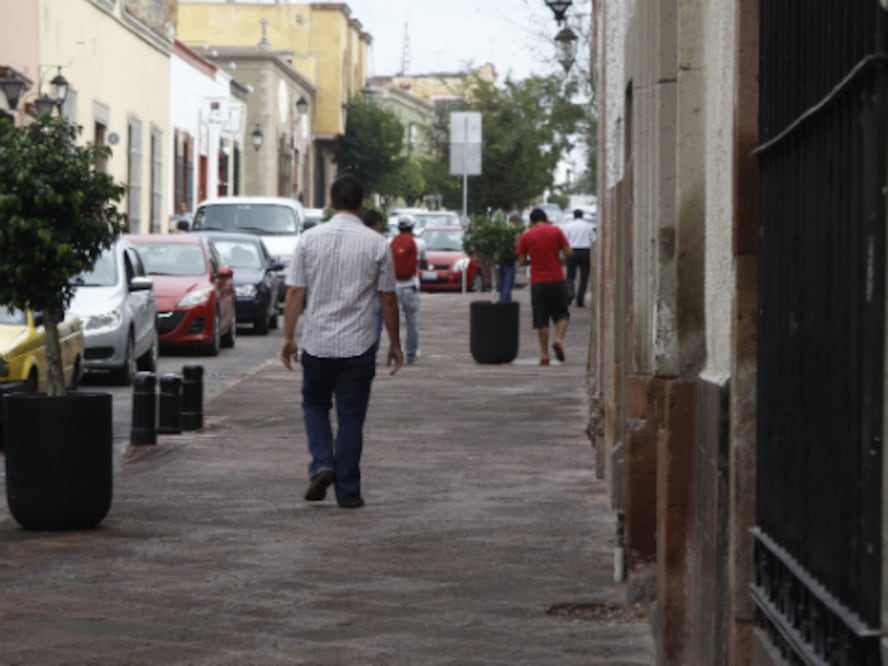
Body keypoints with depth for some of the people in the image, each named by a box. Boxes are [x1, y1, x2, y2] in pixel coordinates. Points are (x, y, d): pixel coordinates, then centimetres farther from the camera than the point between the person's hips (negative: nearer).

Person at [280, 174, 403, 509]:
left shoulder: (309, 240, -2)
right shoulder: (377, 244, -4)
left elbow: (295, 293, -2)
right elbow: (388, 299, 0)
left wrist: (288, 336, 6)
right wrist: (394, 344, 9)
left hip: (317, 343, 1)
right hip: (358, 344, -1)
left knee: (315, 404, 20)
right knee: (351, 417, 7)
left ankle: (322, 464, -1)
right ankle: (348, 491, 8)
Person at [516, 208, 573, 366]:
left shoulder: (526, 236, 1)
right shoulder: (556, 231, 0)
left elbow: (522, 261, -1)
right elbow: (569, 253, -5)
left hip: (537, 282, 0)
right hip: (556, 280, 0)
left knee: (541, 320, 5)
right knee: (561, 314, 12)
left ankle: (544, 355, 2)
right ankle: (559, 339, -15)